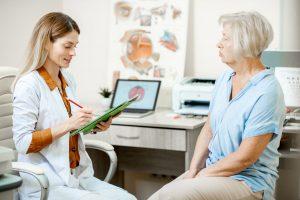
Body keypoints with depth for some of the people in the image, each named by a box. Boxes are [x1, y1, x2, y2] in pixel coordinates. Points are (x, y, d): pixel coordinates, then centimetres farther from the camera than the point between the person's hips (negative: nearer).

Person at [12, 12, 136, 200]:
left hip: (79, 176, 7)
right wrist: (68, 125, -24)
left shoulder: (68, 79, 10)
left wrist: (94, 127, 2)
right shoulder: (28, 84, -13)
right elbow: (23, 143, -17)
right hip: (46, 184, -7)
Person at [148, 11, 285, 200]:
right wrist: (193, 170, -1)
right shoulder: (224, 78, 8)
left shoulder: (267, 92, -18)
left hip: (248, 181, -7)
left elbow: (245, 157, -18)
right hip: (211, 170, 7)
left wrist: (203, 175, -11)